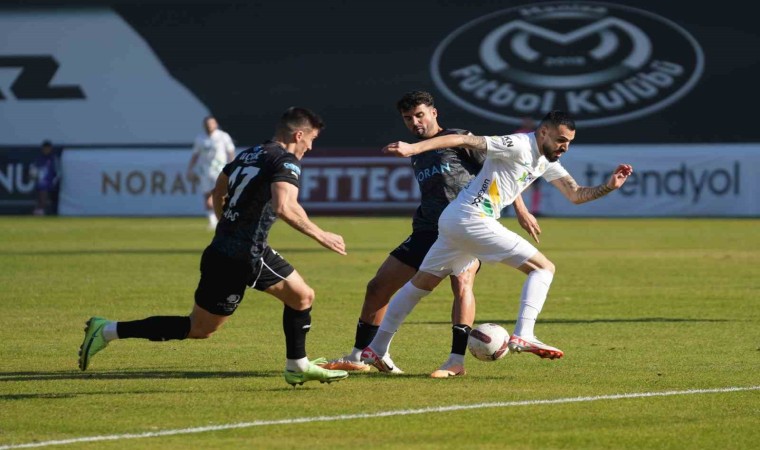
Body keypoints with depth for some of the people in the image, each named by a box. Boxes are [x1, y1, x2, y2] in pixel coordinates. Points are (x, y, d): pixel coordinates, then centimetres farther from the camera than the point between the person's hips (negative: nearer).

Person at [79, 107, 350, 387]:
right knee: (199, 329, -1)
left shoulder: (250, 154, 13)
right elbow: (284, 207, -29)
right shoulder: (286, 161, -13)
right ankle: (108, 331, 0)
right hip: (235, 261, -9)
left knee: (303, 297, 15)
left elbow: (219, 190, 25)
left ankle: (298, 368, 26)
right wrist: (320, 236, -22)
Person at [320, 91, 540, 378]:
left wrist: (520, 210, -8)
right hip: (428, 231, 7)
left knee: (462, 282, -32)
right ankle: (357, 357, 15)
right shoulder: (417, 156, 21)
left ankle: (457, 361, -33)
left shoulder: (459, 140, -1)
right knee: (377, 287, 4)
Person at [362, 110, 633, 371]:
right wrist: (414, 148, -27)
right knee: (543, 268, -8)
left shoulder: (546, 161, 16)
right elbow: (463, 140, -19)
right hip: (473, 219, -10)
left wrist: (609, 186, 2)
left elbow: (576, 195, 19)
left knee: (422, 284, 14)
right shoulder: (519, 146, -13)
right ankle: (523, 336, -20)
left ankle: (375, 350, 19)